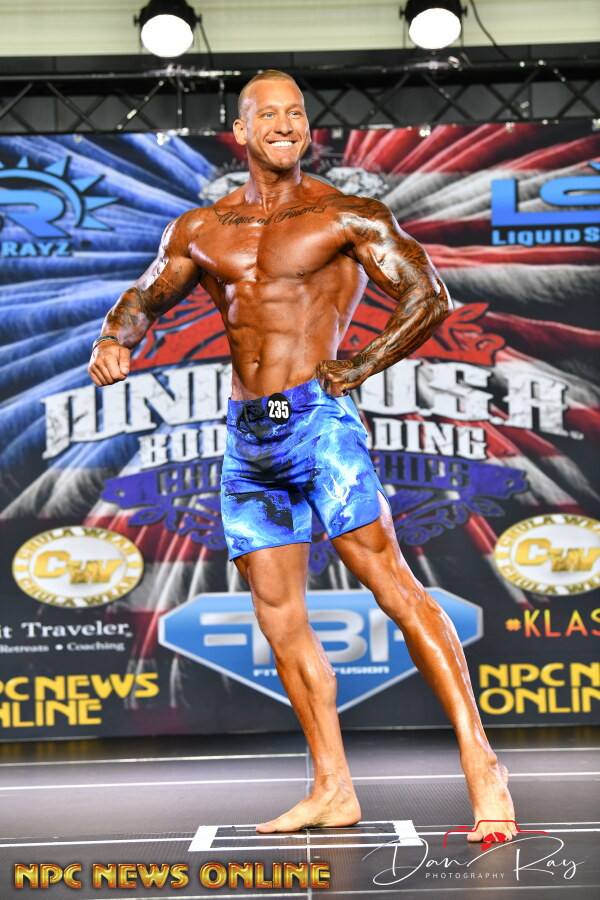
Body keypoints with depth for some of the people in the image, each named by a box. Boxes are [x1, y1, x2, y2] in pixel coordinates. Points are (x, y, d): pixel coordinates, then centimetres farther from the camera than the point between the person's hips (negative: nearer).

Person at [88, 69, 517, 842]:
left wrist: (360, 366, -8)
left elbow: (430, 299, -1)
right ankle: (333, 789, 13)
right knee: (279, 616, 5)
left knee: (389, 581, -14)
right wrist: (115, 341, 5)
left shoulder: (347, 217, 2)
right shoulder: (201, 231, 15)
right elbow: (145, 296, 26)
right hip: (245, 437, 6)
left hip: (315, 417, -6)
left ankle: (478, 759, -12)